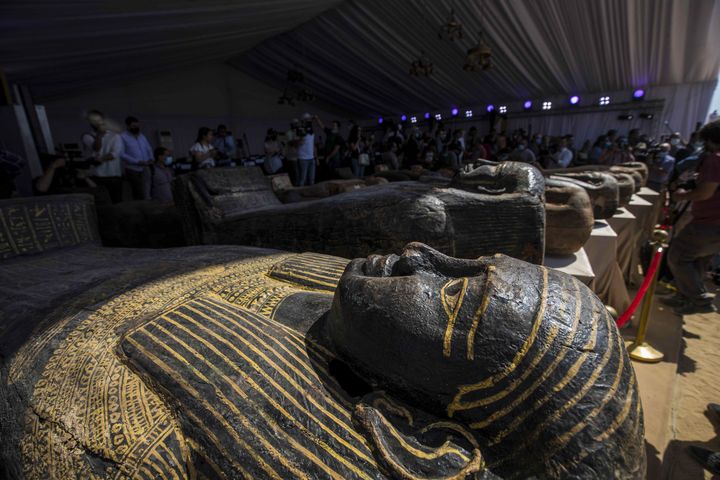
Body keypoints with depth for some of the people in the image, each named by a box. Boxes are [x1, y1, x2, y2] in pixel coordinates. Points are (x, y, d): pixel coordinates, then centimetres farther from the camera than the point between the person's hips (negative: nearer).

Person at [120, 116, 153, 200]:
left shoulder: (141, 136, 14)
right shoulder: (122, 137, -6)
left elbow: (149, 149, 22)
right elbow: (122, 154, -13)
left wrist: (150, 159, 1)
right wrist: (137, 162, -19)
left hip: (145, 169, 5)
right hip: (133, 170, -5)